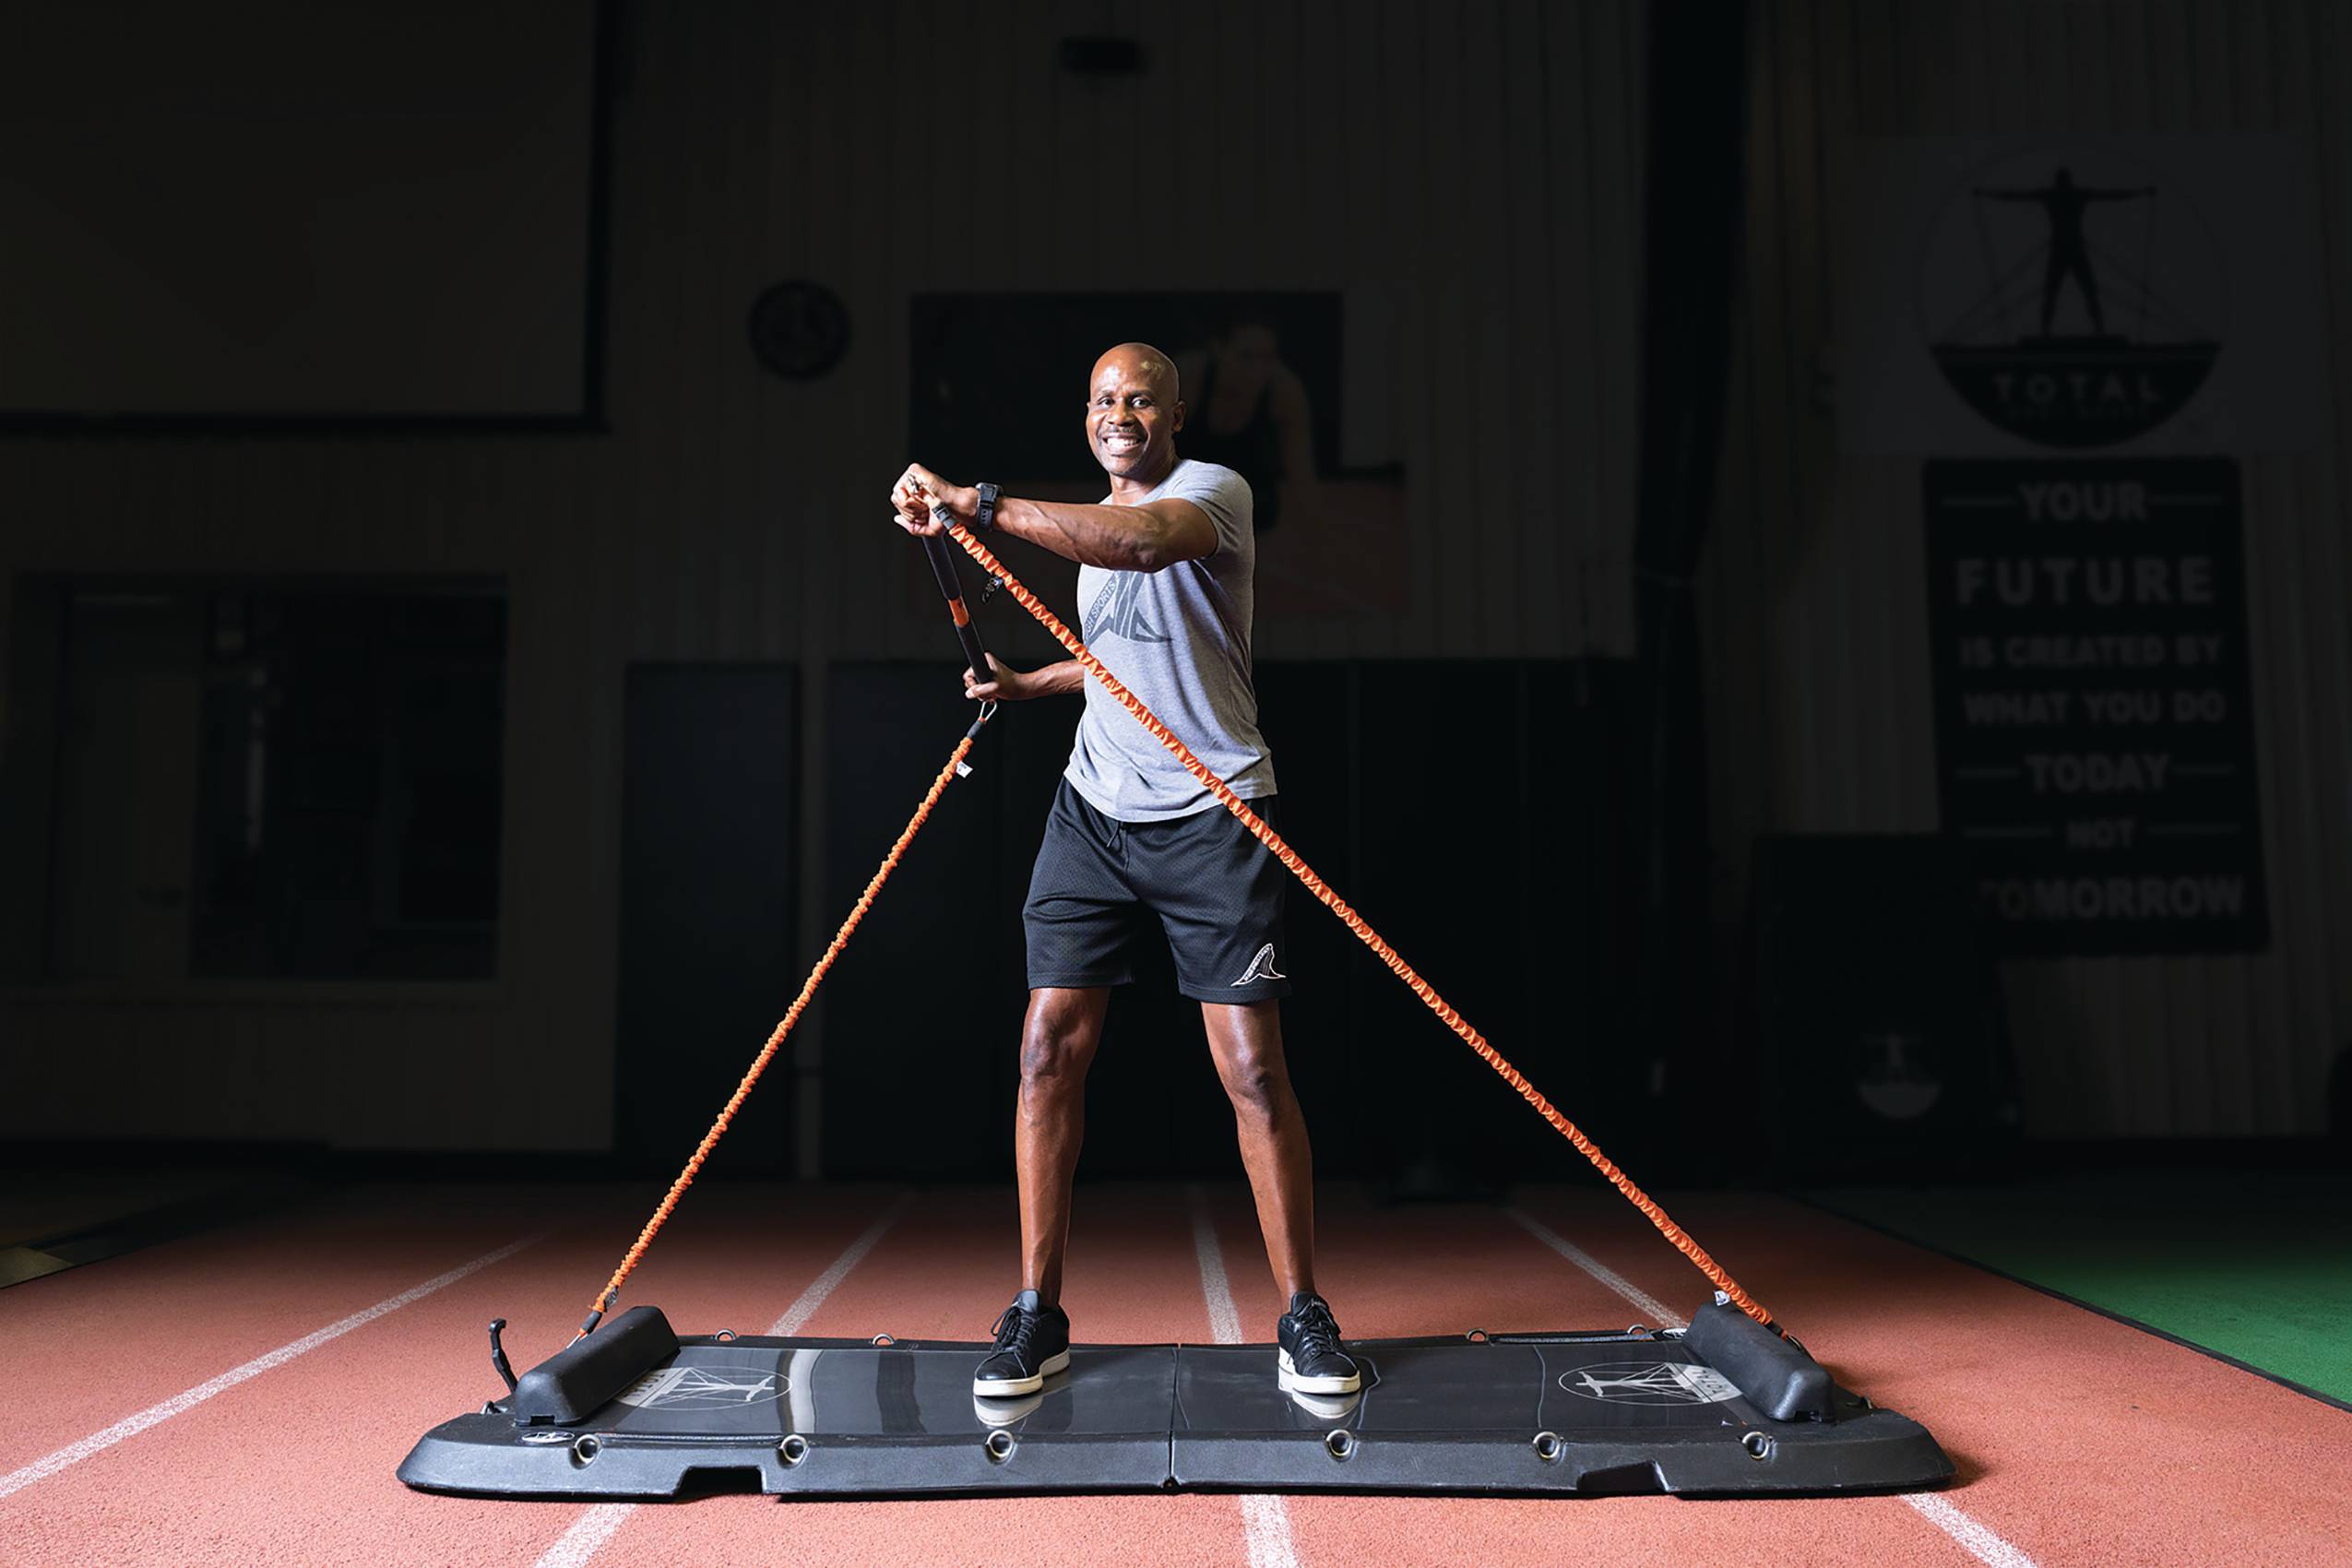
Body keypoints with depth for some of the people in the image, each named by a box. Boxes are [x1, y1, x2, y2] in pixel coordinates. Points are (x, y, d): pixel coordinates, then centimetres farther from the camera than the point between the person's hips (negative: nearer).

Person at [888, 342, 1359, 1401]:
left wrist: (980, 505, -35)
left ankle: (1304, 1317, 8)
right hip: (1094, 811, 6)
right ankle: (1036, 1316, 8)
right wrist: (1028, 685, 24)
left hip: (1211, 817, -6)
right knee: (1048, 1049, -3)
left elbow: (1148, 540, -31)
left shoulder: (1215, 489, -5)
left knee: (1252, 1068, -7)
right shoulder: (1090, 524, 18)